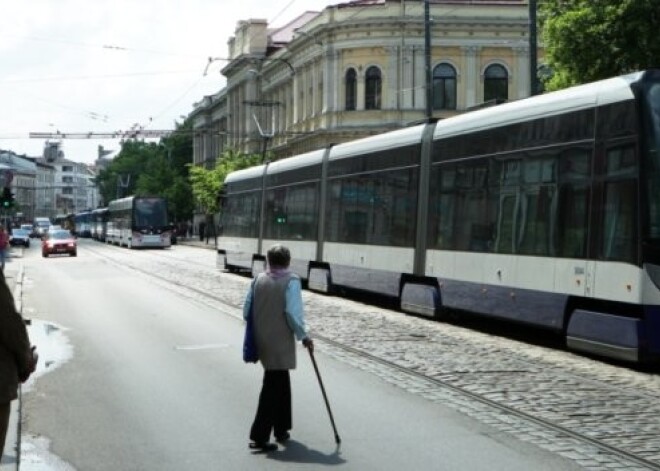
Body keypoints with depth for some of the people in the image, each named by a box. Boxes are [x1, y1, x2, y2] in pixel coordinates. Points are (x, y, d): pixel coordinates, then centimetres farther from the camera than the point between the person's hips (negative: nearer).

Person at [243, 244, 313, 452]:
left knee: (281, 383, 21)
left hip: (261, 340, 6)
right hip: (280, 343, -6)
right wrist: (303, 336, -5)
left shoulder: (259, 279, 4)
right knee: (273, 387, -1)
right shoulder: (291, 281, -12)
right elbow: (293, 313, -18)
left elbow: (246, 310, 6)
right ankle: (259, 436, -3)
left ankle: (281, 429, 31)